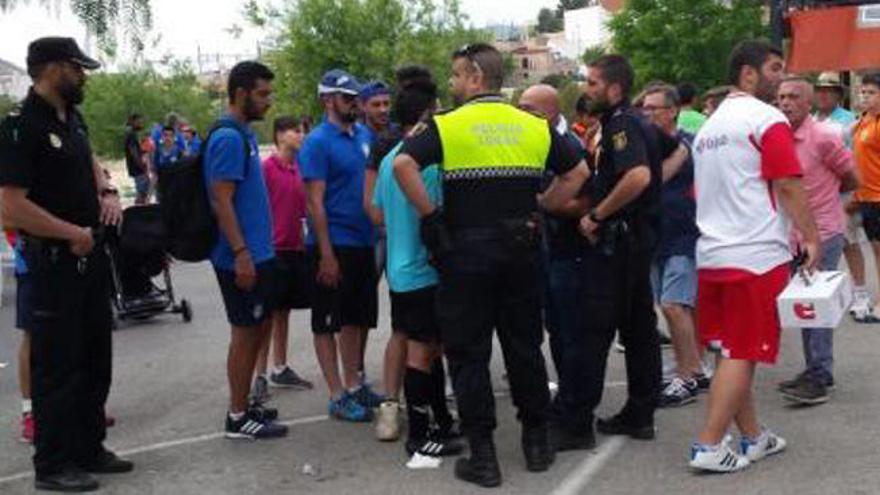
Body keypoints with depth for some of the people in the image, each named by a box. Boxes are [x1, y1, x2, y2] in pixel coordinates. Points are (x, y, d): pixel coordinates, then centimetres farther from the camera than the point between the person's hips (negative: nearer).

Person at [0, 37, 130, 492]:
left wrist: (107, 192, 10)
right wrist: (73, 234, -19)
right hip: (54, 262, -9)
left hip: (90, 257, 9)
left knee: (94, 359, 17)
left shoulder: (73, 119, 11)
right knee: (56, 365, 0)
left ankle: (88, 449, 31)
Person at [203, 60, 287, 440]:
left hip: (258, 253, 10)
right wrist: (240, 253, -23)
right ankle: (238, 418, 9)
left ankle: (244, 404, 26)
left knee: (260, 327, 15)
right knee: (245, 333, -1)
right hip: (242, 257, -10)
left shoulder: (244, 135, 13)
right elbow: (221, 201, -21)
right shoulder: (228, 138, -16)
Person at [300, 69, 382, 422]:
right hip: (334, 245, -7)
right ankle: (337, 396, 9)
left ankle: (353, 384, 26)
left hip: (363, 242, 7)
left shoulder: (364, 135, 10)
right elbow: (315, 201, -15)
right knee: (328, 323, 3)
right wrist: (326, 255, -19)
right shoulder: (318, 142, -11)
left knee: (356, 318, 15)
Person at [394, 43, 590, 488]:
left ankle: (482, 456, 7)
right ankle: (536, 442, 24)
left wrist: (431, 215, -11)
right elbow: (578, 172, 9)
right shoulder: (536, 126, 6)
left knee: (469, 354, 5)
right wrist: (540, 209, 10)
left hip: (466, 251, -3)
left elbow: (403, 165, -20)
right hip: (521, 250, 4)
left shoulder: (445, 126, -6)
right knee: (525, 347, 15)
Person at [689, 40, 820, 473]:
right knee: (742, 353, -3)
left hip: (711, 253, 8)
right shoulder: (767, 120, -9)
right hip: (755, 254, -8)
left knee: (732, 349, 12)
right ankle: (708, 446, -4)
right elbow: (788, 186, -13)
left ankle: (752, 437, 21)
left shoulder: (710, 125, 16)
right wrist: (810, 237, -4)